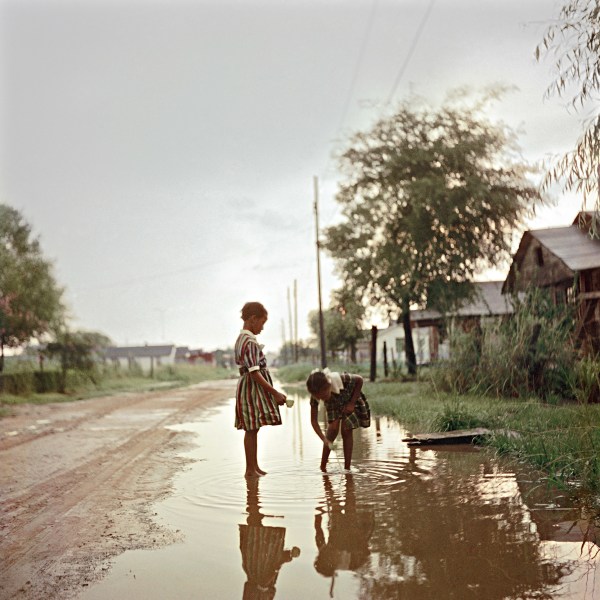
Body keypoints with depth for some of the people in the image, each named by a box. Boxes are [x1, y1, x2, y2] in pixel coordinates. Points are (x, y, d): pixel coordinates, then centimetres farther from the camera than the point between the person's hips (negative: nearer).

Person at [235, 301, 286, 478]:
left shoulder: (240, 339, 12)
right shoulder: (250, 342, -18)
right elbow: (254, 373, -22)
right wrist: (274, 393, -19)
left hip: (246, 385, 10)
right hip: (253, 387, -10)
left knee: (253, 429, 14)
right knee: (251, 430, -4)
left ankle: (254, 467, 21)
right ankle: (250, 469, 2)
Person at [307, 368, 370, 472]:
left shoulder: (342, 380, -43)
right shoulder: (316, 394, -34)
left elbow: (359, 380, -22)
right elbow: (314, 421, -27)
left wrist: (352, 403, -24)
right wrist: (324, 438, -40)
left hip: (350, 400, -1)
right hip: (334, 405, 2)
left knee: (346, 430, -11)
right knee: (333, 428, -16)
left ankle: (347, 467, -2)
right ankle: (323, 466, -5)